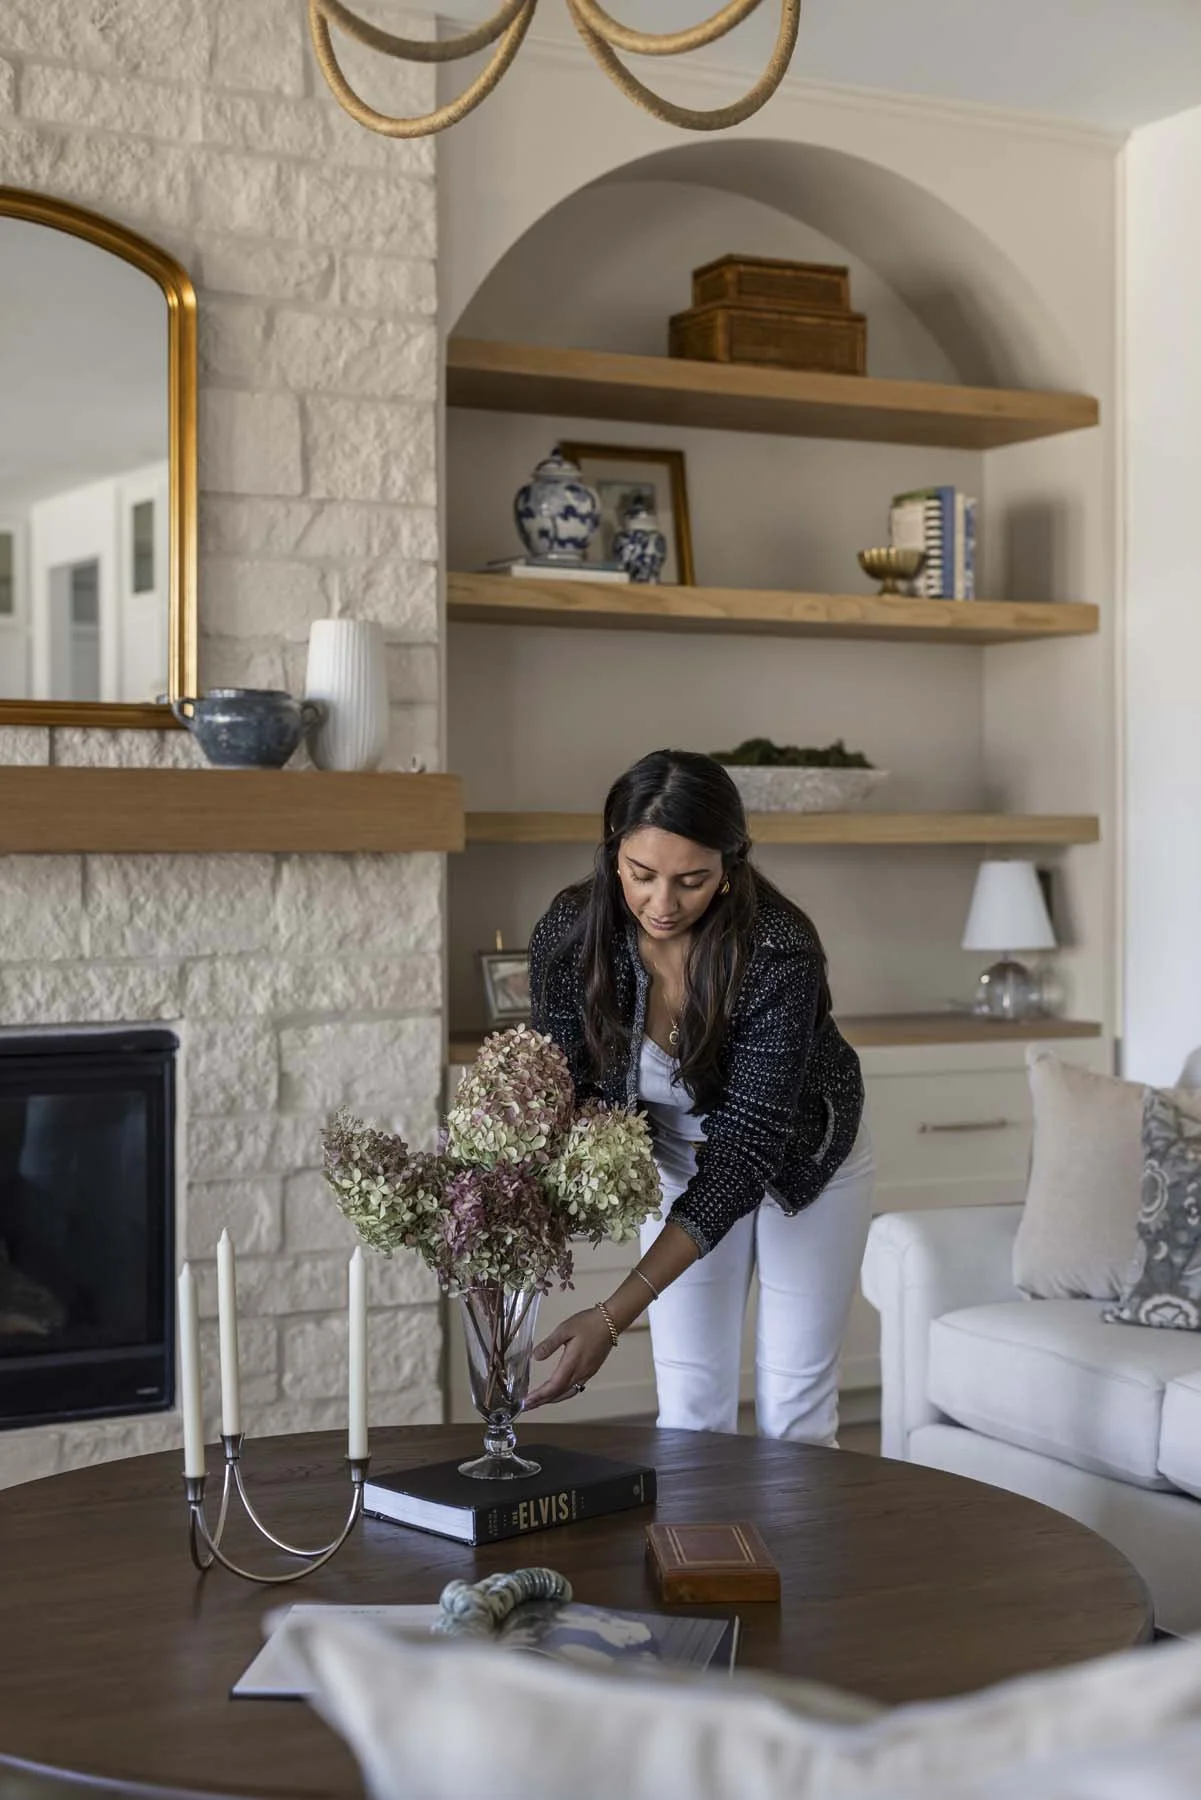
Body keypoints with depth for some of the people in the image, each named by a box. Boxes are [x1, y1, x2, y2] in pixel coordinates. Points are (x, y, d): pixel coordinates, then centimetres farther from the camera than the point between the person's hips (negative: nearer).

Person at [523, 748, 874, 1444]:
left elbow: (745, 1151, -37)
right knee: (691, 1410, 4)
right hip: (678, 1158, 3)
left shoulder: (780, 954, -37)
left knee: (794, 1412, 2)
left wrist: (614, 1317, -43)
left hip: (800, 1160, -3)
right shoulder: (570, 933, -26)